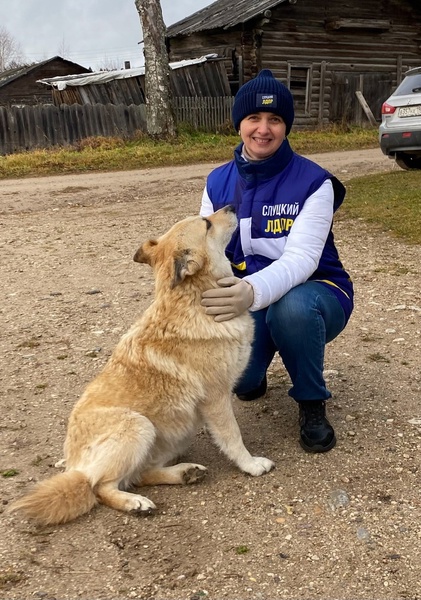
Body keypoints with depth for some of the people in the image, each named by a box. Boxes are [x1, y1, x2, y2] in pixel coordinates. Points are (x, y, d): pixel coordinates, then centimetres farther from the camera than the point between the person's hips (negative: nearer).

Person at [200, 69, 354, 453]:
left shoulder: (313, 182, -16)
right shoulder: (218, 183, -1)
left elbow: (301, 258, -28)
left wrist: (254, 291, -49)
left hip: (314, 292, -2)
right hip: (247, 300, 3)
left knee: (292, 308, -40)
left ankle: (312, 403, -12)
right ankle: (254, 375, 15)